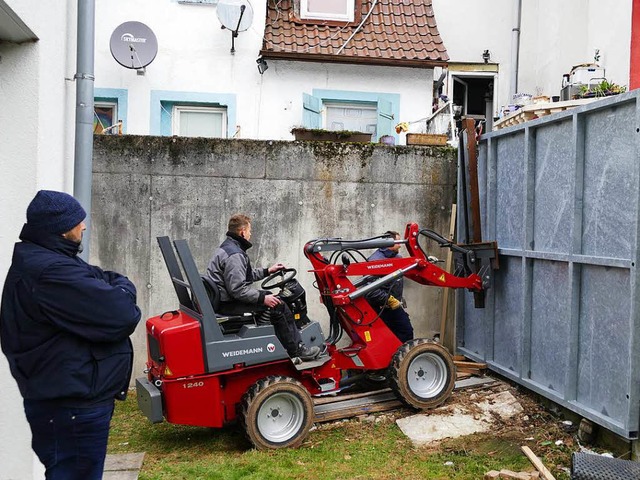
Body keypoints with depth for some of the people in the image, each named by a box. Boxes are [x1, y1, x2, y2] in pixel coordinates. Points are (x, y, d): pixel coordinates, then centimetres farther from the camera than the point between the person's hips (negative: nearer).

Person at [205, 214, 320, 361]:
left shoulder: (229, 248, 14)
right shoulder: (234, 255, -21)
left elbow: (245, 275, 24)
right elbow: (238, 289, -27)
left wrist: (267, 271, 24)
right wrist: (263, 298, -20)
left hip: (226, 298, 11)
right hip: (229, 305, -11)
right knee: (277, 306, -10)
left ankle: (297, 344, 11)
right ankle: (296, 351, 0)